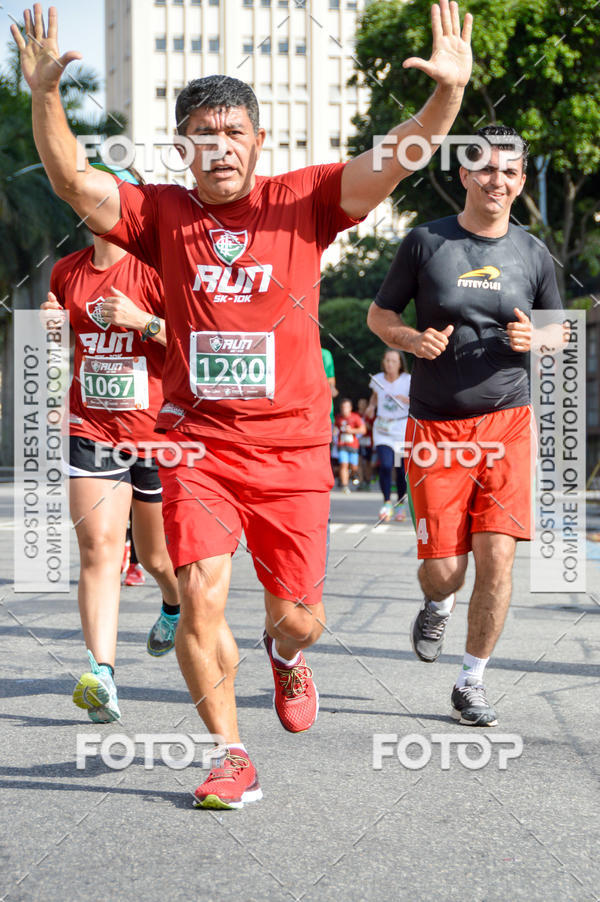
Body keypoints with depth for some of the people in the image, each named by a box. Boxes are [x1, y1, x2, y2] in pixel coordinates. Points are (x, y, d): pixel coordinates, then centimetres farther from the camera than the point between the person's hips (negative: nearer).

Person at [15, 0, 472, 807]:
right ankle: (231, 758, 2)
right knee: (201, 597, -15)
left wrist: (448, 91, -26)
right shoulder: (162, 214, 4)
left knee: (301, 619, 7)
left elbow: (395, 161, -10)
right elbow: (71, 181, -7)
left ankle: (285, 653, 46)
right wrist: (44, 95, -23)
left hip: (291, 447, 0)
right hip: (198, 444, 0)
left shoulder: (302, 201, 1)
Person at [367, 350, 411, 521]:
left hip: (403, 428, -1)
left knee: (401, 469, 2)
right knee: (385, 465, -16)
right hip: (382, 428, 1)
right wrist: (371, 406, 3)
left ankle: (400, 505, 21)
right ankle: (387, 503, -3)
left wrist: (408, 400, -24)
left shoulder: (408, 381, -6)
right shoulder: (377, 380, 2)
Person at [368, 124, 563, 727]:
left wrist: (536, 338, -6)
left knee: (497, 557, -10)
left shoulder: (533, 254, 6)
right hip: (435, 427, -1)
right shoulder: (425, 242, 1)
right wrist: (412, 339, -12)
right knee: (443, 568, -3)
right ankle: (437, 604, 36)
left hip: (507, 422, 1)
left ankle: (471, 683, 8)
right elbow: (379, 314, 9)